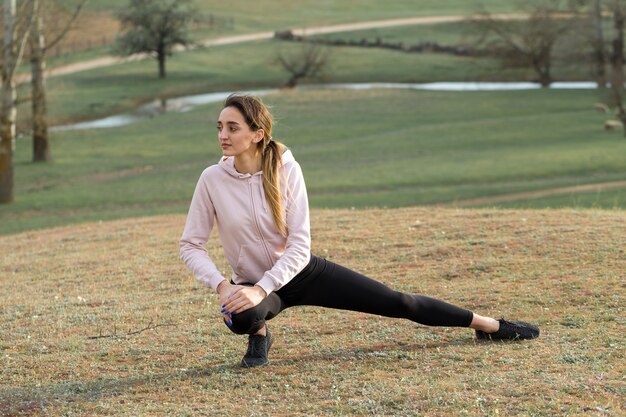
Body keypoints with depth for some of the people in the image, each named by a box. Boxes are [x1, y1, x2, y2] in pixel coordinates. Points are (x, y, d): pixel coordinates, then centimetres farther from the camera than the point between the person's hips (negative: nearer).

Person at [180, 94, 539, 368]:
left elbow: (299, 246, -18)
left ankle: (487, 324, 15)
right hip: (254, 283, 0)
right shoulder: (213, 180, -16)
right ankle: (260, 336, 0)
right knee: (241, 316, -38)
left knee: (397, 302, -1)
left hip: (303, 271, 0)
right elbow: (191, 246, -10)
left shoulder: (286, 169, -18)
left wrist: (261, 289, -29)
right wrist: (222, 286, -26)